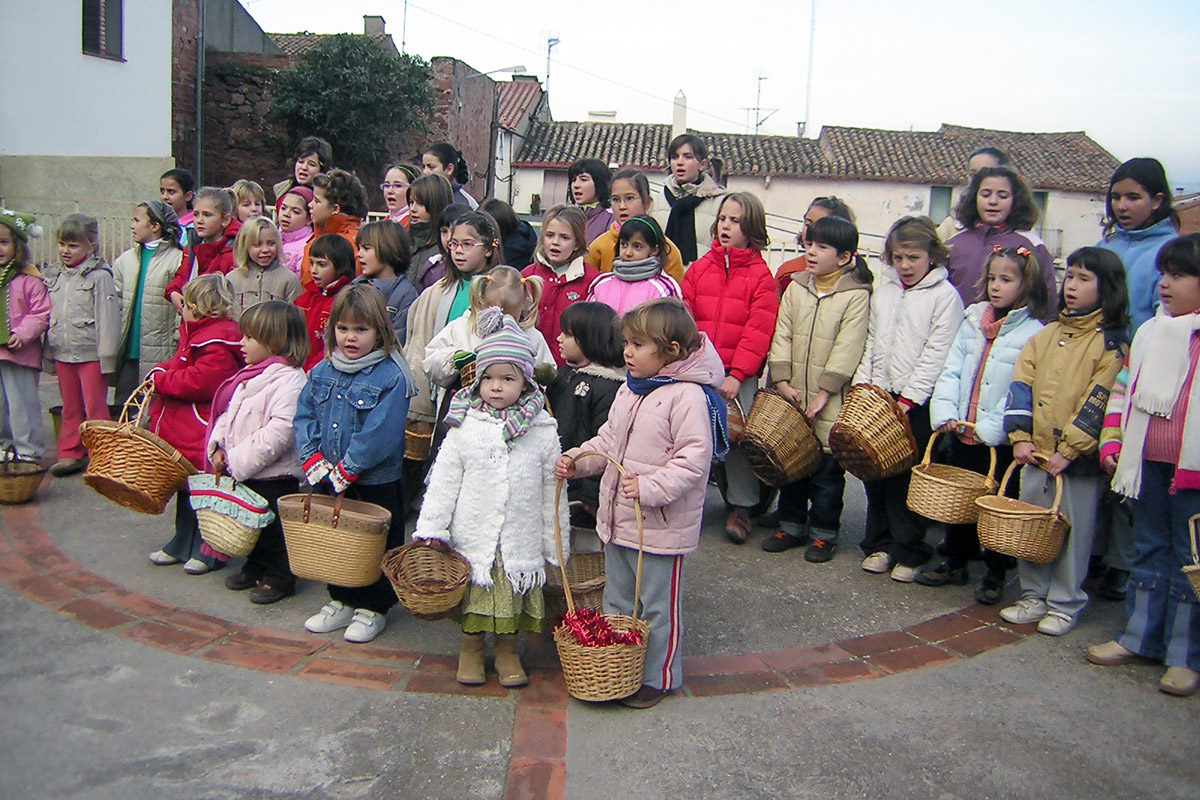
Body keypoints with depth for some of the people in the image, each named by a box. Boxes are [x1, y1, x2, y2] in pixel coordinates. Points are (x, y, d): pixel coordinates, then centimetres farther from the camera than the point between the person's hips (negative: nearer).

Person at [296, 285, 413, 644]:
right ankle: (341, 600, 36)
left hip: (376, 483, -6)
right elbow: (303, 415, 4)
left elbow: (380, 433, -24)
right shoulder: (322, 371, 3)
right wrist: (313, 458, -9)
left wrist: (347, 469, -21)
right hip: (328, 481, 6)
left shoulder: (390, 377, -18)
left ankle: (373, 608, 25)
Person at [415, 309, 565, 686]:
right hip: (472, 535, 0)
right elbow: (444, 478, 0)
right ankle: (471, 648, 33)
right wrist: (431, 527, -5)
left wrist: (555, 545, 2)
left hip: (521, 539, 0)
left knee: (513, 598, 11)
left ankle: (507, 651, 32)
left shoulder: (542, 431, -4)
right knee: (473, 596, 12)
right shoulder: (464, 426, -4)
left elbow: (552, 489, 1)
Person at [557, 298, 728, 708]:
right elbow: (608, 440, 17)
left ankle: (657, 678, 25)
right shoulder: (629, 390, 8)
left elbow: (694, 457, -24)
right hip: (617, 519, 9)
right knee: (617, 601, 21)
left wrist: (651, 487, -30)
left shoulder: (688, 396, -19)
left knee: (658, 607, 7)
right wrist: (577, 460, 1)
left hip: (660, 525, -9)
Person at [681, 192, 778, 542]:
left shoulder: (760, 275, 1)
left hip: (740, 375, -2)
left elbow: (759, 330, -6)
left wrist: (737, 374, -13)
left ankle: (740, 507, 11)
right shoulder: (699, 269, 10)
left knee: (739, 435, -3)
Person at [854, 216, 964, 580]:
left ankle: (909, 553, 11)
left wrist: (908, 400, -14)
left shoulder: (945, 296, -4)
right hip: (881, 397, 5)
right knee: (874, 471, 7)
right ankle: (879, 544, 20)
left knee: (910, 478, -1)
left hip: (919, 403, -5)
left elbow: (937, 355, -10)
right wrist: (863, 386, 5)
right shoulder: (883, 292, 14)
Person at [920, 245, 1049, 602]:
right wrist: (945, 413, -9)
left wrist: (990, 428, -20)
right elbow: (950, 373, 4)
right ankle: (955, 564, 31)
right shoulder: (972, 322, 8)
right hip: (960, 435, 5)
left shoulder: (1033, 334, -9)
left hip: (1000, 441, -5)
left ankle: (996, 574, 22)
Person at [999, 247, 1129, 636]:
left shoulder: (1112, 344, -6)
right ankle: (1033, 596, 25)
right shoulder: (1045, 335, 10)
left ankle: (1064, 604, 18)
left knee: (1073, 531, 5)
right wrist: (1020, 438, -4)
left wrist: (1069, 450, -16)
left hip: (1079, 459, -5)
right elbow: (1021, 385, 6)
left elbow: (1099, 402, -12)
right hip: (1035, 454, 5)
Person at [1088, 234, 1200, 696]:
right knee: (1150, 551, 16)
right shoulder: (1149, 332, 11)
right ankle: (1139, 637, 28)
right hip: (1146, 465, 6)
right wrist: (1111, 442, 11)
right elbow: (1122, 389, 17)